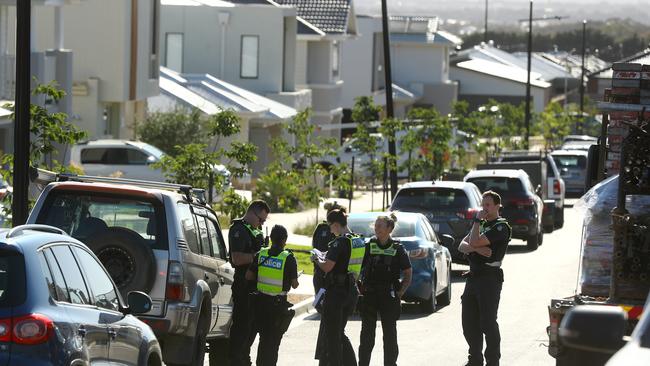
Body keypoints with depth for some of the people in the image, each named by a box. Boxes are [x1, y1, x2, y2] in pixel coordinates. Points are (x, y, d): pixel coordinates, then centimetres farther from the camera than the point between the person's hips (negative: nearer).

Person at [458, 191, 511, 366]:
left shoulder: (501, 226, -8)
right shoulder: (482, 224, 20)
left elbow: (474, 242, -18)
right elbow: (462, 246, 8)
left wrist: (478, 220, -7)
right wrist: (477, 248, -12)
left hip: (490, 278, -9)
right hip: (473, 277, 9)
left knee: (488, 323, -6)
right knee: (469, 323, 11)